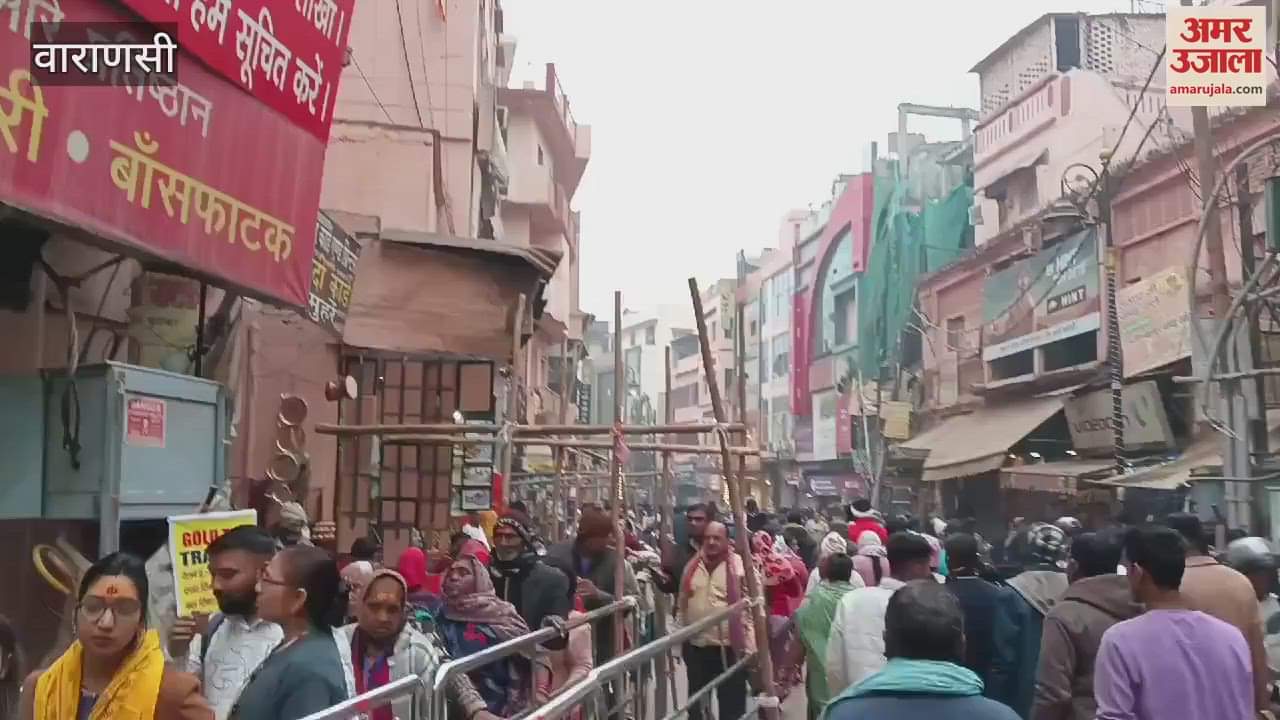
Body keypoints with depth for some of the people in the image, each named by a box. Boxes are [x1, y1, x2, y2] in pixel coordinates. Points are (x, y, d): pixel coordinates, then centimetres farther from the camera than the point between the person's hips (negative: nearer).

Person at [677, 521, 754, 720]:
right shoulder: (692, 566, 5)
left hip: (729, 647, -4)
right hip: (695, 646, 5)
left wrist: (750, 647, -12)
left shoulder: (740, 566, -9)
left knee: (732, 702, 7)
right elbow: (682, 604, 13)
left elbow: (752, 608, -9)